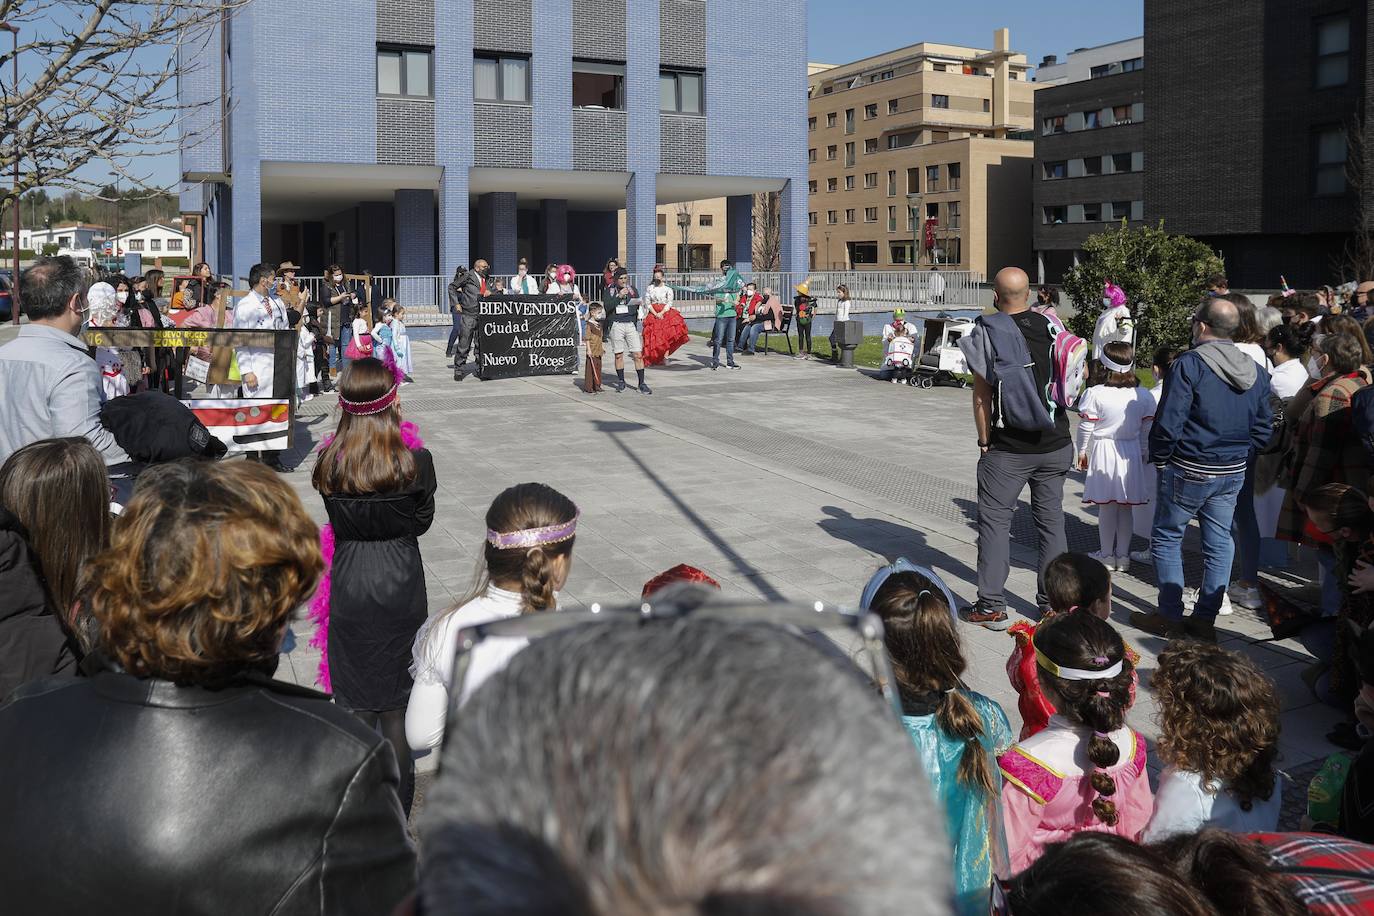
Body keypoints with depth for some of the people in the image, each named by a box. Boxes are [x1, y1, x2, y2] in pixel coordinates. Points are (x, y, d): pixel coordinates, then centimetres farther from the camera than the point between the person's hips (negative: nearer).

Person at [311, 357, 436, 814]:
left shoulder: (330, 462, -13)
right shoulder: (415, 460, -16)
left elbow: (336, 518, -1)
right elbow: (422, 521, -2)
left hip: (349, 588, 1)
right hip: (401, 585, 0)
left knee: (355, 702, 15)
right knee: (398, 701, 13)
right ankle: (398, 807, 22)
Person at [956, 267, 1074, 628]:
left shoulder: (986, 332, -9)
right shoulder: (1051, 326, 3)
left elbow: (982, 396, -10)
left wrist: (984, 441, -2)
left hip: (1008, 449, -4)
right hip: (1055, 444, 4)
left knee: (994, 519, 4)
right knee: (1051, 520, 12)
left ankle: (991, 606, 4)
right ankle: (1054, 601, 19)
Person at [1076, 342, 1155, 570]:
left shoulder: (1095, 394, -13)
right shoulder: (1144, 396, -2)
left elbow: (1086, 427, -8)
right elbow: (1147, 429, 4)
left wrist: (1082, 451, 6)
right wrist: (1142, 452, 17)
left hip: (1103, 451, -3)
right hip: (1131, 453, 3)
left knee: (1106, 507, 7)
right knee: (1126, 508, 12)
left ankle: (1107, 555, 15)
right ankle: (1123, 556, 19)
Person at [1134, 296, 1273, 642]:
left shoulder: (1189, 365, -16)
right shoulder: (1256, 372, 6)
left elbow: (1168, 422, -18)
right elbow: (1263, 428, 11)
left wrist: (1159, 458, -4)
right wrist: (1239, 455, 18)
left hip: (1189, 471, -6)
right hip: (1234, 473, 6)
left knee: (1167, 538, 8)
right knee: (1219, 543, 12)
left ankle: (1170, 617, 10)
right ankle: (1205, 619, 17)